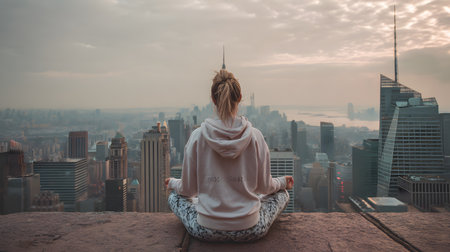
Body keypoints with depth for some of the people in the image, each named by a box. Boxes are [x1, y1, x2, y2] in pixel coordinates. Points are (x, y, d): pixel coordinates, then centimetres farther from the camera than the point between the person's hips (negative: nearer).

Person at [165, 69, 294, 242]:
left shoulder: (198, 137, -12)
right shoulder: (255, 136, -11)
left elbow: (188, 189, -2)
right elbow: (264, 187, -1)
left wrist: (172, 183, 21)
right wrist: (283, 182, 22)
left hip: (206, 232, 0)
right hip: (251, 232, 0)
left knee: (174, 197, 28)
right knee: (281, 194, 28)